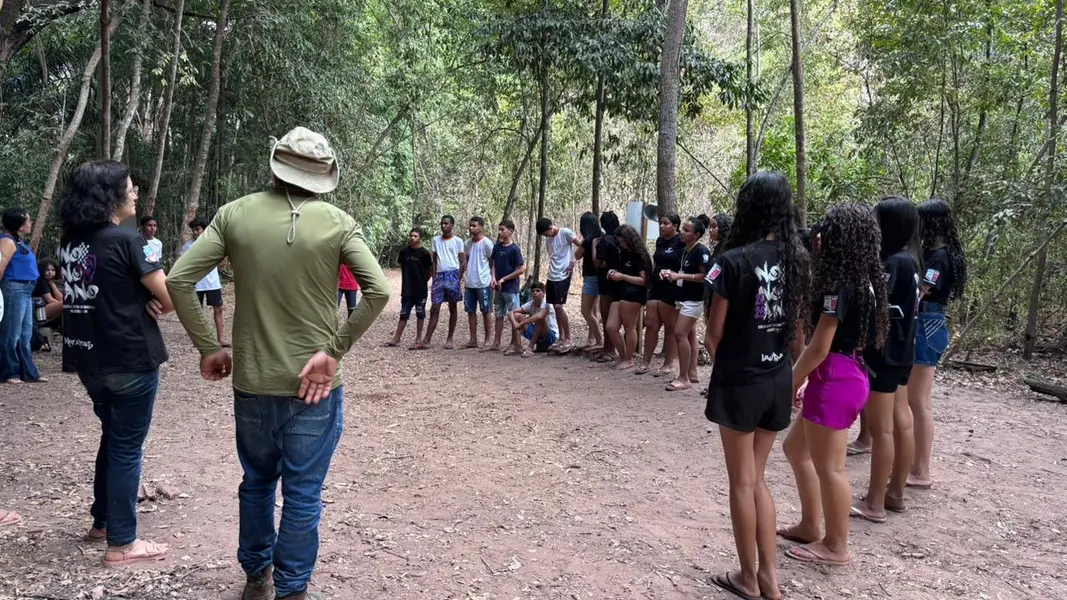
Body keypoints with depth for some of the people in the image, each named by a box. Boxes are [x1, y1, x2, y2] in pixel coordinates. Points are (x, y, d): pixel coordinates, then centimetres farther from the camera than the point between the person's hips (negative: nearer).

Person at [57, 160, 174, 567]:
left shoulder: (69, 240, 6)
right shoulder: (125, 240, -17)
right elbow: (172, 298, -16)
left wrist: (142, 301, 2)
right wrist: (152, 307, 5)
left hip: (89, 358, 8)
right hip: (130, 359, -7)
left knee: (113, 437, 23)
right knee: (127, 447, 2)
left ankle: (102, 521, 34)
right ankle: (121, 544, 10)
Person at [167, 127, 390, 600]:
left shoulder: (234, 214, -3)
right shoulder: (337, 222, -7)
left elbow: (179, 281, -6)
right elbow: (378, 291, -15)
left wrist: (207, 347, 1)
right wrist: (335, 350, -11)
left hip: (252, 380, 3)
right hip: (313, 383, -2)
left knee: (257, 481, 23)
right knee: (303, 495, 9)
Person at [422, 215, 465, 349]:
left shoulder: (458, 241, 3)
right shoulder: (436, 240, 13)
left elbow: (463, 263, 2)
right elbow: (434, 261, 15)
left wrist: (458, 279, -7)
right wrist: (434, 279, 8)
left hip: (453, 275, -3)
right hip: (440, 276, 3)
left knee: (452, 308, 4)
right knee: (434, 309, -1)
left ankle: (450, 339, 10)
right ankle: (427, 340, -2)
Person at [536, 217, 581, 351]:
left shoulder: (565, 232, -10)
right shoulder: (548, 239, 11)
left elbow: (582, 246, -8)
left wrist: (573, 262, -11)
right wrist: (551, 271, 11)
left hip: (563, 276, -7)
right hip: (551, 277, 7)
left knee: (559, 306, -12)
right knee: (556, 307, 8)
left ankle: (568, 339, -1)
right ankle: (561, 338, 17)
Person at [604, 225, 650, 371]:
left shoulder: (640, 256, -7)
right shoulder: (624, 254, 18)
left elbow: (644, 280, -13)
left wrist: (622, 276, -17)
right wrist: (615, 272, 10)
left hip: (633, 295, -9)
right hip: (620, 293, 9)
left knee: (629, 328, 0)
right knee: (611, 327, 4)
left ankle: (629, 360, 11)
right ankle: (623, 357, 17)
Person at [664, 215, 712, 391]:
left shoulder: (701, 251, -15)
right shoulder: (684, 250, 11)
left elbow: (705, 276, -21)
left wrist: (679, 276, -22)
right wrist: (672, 274, 4)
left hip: (693, 300, -9)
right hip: (682, 298, 9)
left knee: (680, 334, -12)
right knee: (689, 335, 11)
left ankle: (683, 378, -7)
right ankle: (692, 373, 18)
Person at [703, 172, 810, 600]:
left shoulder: (734, 261, -16)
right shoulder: (796, 259, 1)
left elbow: (715, 333, -11)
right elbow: (798, 329, 7)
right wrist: (794, 373, 19)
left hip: (739, 381, -6)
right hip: (778, 380, 6)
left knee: (742, 482, 9)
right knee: (757, 478, 19)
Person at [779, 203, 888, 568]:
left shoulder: (839, 286, -18)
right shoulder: (864, 281, 9)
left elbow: (819, 348, -18)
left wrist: (792, 381, -4)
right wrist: (802, 376, 16)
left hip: (834, 380, -10)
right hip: (850, 375, 10)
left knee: (828, 466, 4)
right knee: (796, 447, 21)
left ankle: (836, 546, 18)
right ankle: (810, 527, 31)